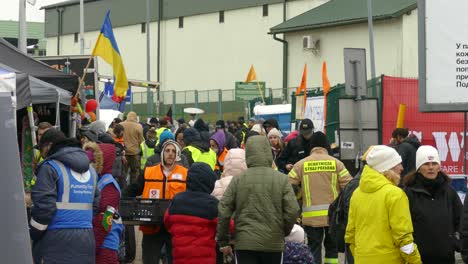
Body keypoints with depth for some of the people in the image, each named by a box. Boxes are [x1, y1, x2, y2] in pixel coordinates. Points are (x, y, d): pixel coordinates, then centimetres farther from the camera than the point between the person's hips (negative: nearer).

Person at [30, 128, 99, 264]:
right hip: (86, 240, 7)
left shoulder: (50, 167, -7)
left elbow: (44, 206, -14)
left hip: (56, 241, -7)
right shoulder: (90, 169, 17)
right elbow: (96, 204, 18)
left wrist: (31, 235, -2)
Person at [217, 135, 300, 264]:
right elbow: (292, 211, -7)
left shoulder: (238, 179, -2)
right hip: (273, 244, 1)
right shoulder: (282, 179, -4)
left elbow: (223, 211, -4)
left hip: (245, 243, 0)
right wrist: (283, 232, 11)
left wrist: (223, 241, 6)